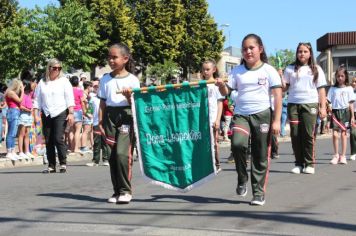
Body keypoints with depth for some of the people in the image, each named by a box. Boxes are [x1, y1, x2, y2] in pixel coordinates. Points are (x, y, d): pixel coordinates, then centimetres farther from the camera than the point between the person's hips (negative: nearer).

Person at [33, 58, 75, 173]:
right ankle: (51, 166, 8)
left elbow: (70, 98, -1)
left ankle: (63, 164, -4)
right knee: (48, 141, 3)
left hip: (60, 114, -3)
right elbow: (37, 99, 12)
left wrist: (71, 113, -10)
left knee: (59, 139, -13)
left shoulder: (64, 81, 4)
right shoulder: (42, 82, 12)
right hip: (46, 115, 3)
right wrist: (36, 114, 4)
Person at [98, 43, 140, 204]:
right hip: (110, 116, 4)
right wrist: (100, 122, 5)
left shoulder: (132, 80, 1)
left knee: (122, 153, -16)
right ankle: (117, 190, 14)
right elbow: (102, 103, 12)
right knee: (113, 156, 5)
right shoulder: (105, 79, 11)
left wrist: (129, 96, -18)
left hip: (126, 116, -4)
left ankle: (125, 190, -5)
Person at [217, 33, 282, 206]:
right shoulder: (237, 71, 9)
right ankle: (242, 179, 1)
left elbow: (278, 96, -2)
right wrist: (221, 85, -18)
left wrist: (277, 120, -8)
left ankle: (259, 193, 14)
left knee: (260, 156, 1)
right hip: (241, 115, 2)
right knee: (237, 143, -24)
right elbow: (227, 91, 5)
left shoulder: (268, 70, 1)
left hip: (262, 114, -1)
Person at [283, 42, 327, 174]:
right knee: (295, 135, 0)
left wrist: (323, 107, 0)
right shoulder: (290, 69, 12)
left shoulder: (316, 69, 10)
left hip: (310, 104, -1)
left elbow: (321, 89, 8)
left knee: (308, 134, -6)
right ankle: (299, 163, 8)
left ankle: (310, 164, 3)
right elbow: (284, 88, 13)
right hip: (293, 104, 2)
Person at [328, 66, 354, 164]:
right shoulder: (333, 89, 8)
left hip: (345, 111, -1)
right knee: (335, 134, -5)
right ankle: (336, 155, 9)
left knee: (343, 133, 0)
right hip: (335, 112, 1)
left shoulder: (349, 88, 5)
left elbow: (351, 103, 4)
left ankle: (343, 156, 8)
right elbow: (329, 101, 6)